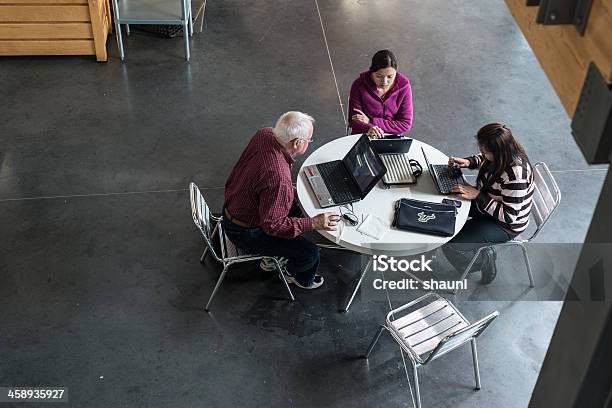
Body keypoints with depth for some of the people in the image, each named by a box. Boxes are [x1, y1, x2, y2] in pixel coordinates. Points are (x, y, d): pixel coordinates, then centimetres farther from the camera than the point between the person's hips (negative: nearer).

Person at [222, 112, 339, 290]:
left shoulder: (265, 134, -14)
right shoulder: (278, 178, -41)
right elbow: (272, 225, -30)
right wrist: (313, 223, -30)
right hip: (245, 233, -9)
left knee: (295, 208, 26)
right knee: (310, 252, -5)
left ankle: (271, 258, 40)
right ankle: (302, 279, 31)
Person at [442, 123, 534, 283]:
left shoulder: (515, 176, -38)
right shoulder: (499, 154, -14)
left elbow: (509, 216, -30)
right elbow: (483, 160, 12)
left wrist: (477, 195, -29)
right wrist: (468, 162, -9)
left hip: (506, 225, -9)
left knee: (449, 246, -15)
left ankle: (485, 262, 14)